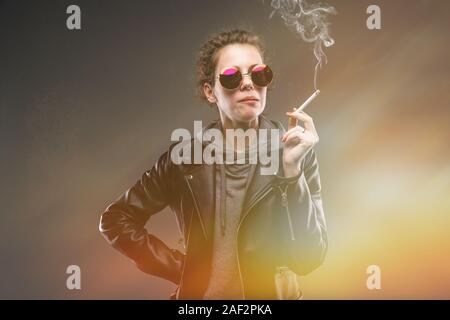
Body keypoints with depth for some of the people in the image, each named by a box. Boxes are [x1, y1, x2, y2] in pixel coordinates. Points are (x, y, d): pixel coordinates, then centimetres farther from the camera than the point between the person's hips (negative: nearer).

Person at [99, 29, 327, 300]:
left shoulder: (298, 156, -11)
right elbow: (116, 219, 2)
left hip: (270, 293, -1)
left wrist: (292, 169, -27)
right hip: (198, 293, 1)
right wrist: (178, 267, -6)